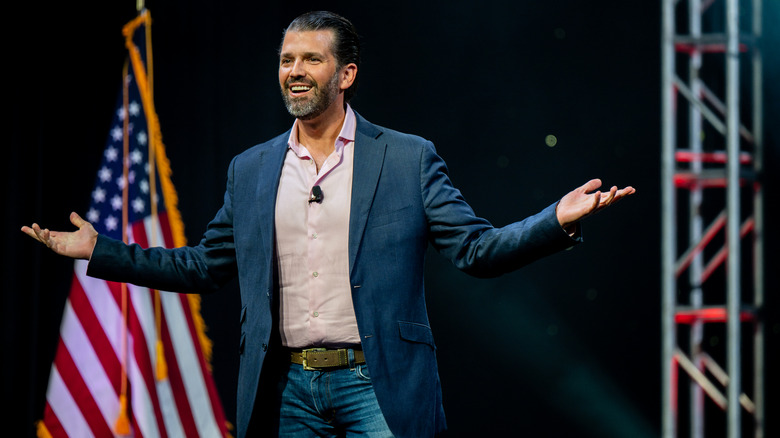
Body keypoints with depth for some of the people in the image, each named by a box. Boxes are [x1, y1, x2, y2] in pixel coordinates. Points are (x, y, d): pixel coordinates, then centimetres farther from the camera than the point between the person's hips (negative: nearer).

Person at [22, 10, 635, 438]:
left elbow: (477, 249, -2)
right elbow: (204, 267, 17)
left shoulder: (409, 159, 2)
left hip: (375, 386, -3)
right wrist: (98, 250, 12)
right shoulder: (250, 170, 12)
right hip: (286, 389, 3)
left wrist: (558, 221, -19)